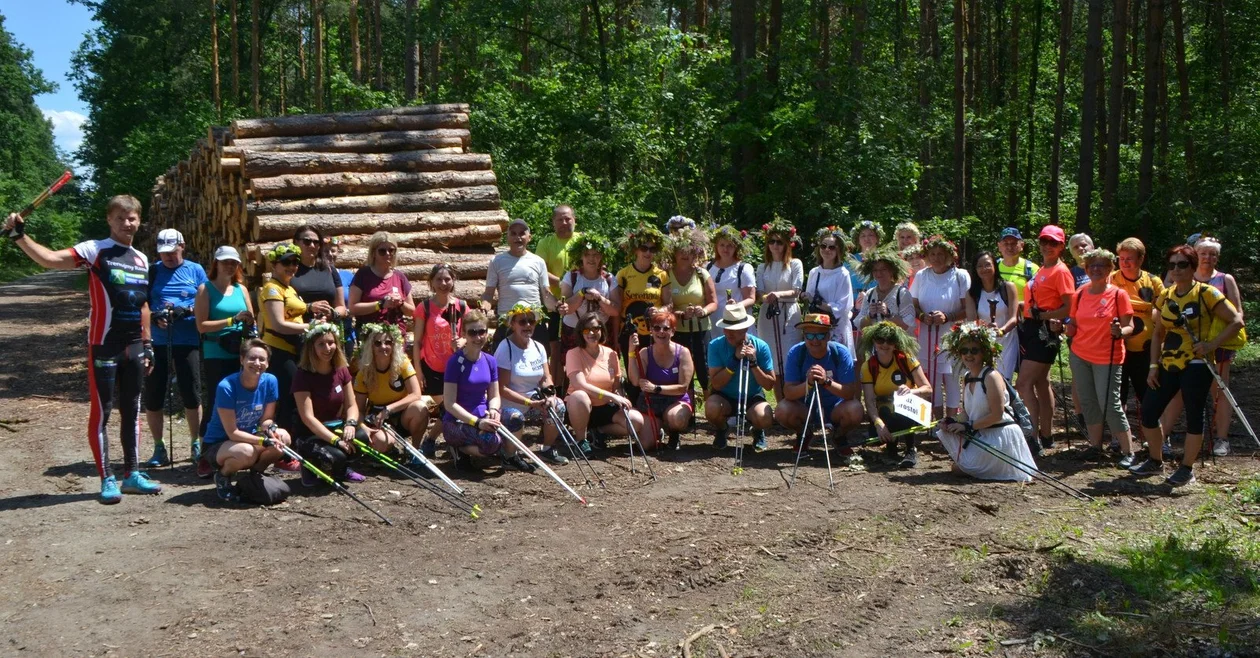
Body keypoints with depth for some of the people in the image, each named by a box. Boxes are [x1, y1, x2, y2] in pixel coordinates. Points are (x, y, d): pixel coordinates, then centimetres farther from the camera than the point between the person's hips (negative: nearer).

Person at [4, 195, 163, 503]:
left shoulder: (141, 259, 12)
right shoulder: (95, 250, -6)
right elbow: (49, 259, -20)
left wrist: (147, 344, 16)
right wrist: (19, 236, -33)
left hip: (133, 347, 6)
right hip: (103, 346, -6)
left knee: (132, 411, 12)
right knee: (101, 411, -1)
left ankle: (132, 475, 22)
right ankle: (107, 479, 7)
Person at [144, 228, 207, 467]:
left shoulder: (195, 270, 6)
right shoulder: (152, 272, 6)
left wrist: (186, 310, -14)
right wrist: (154, 317, -15)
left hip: (188, 342, -1)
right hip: (156, 343, 1)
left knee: (192, 395, 2)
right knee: (153, 397, 4)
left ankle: (196, 445, 17)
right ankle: (159, 449, 17)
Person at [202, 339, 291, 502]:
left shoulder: (270, 381, -10)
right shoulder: (226, 387, -25)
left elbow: (266, 419, 0)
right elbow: (232, 433, -23)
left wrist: (270, 429, -24)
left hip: (248, 437, 5)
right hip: (217, 444, -5)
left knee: (284, 438, -21)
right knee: (247, 452, -37)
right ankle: (222, 476, -2)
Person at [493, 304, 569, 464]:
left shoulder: (538, 347, 5)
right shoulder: (505, 348, -15)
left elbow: (546, 378, 5)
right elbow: (502, 388, -18)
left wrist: (551, 396, -18)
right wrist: (530, 402, -24)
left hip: (535, 402, 6)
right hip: (509, 405, -6)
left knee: (558, 406, -18)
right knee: (515, 418, -36)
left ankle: (548, 449, 5)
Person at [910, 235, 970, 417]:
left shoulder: (960, 276, -1)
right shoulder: (921, 276, 9)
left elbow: (968, 310, -5)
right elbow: (913, 306, 13)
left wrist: (947, 317, -18)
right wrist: (922, 316, -7)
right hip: (927, 339, 3)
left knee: (952, 380, -3)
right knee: (931, 383, 5)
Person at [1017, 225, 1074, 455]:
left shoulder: (1061, 272, -10)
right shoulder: (1041, 270, 17)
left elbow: (1069, 308, -17)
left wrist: (1042, 315, -19)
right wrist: (1026, 313, 6)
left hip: (1045, 332, -9)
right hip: (1030, 329, 9)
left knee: (1023, 383, -14)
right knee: (1041, 384, 13)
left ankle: (1035, 436, -11)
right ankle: (1045, 436, 20)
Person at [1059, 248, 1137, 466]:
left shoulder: (1118, 295, -5)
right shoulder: (1079, 295, 7)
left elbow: (1129, 326, -6)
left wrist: (1120, 332, -27)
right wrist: (1062, 328, -7)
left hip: (1107, 358, -5)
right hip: (1080, 356, 5)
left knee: (1110, 404, -8)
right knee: (1088, 402, 9)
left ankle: (1128, 451, 1)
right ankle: (1095, 446, 20)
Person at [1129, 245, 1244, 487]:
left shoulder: (1206, 293, -6)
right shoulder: (1165, 296, 10)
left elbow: (1236, 321, -8)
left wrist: (1212, 344, -18)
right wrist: (1154, 366, 7)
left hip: (1196, 365, -6)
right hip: (1168, 365, 6)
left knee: (1194, 416, 1)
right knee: (1148, 412, 4)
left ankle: (1187, 469, 12)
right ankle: (1155, 462, 22)